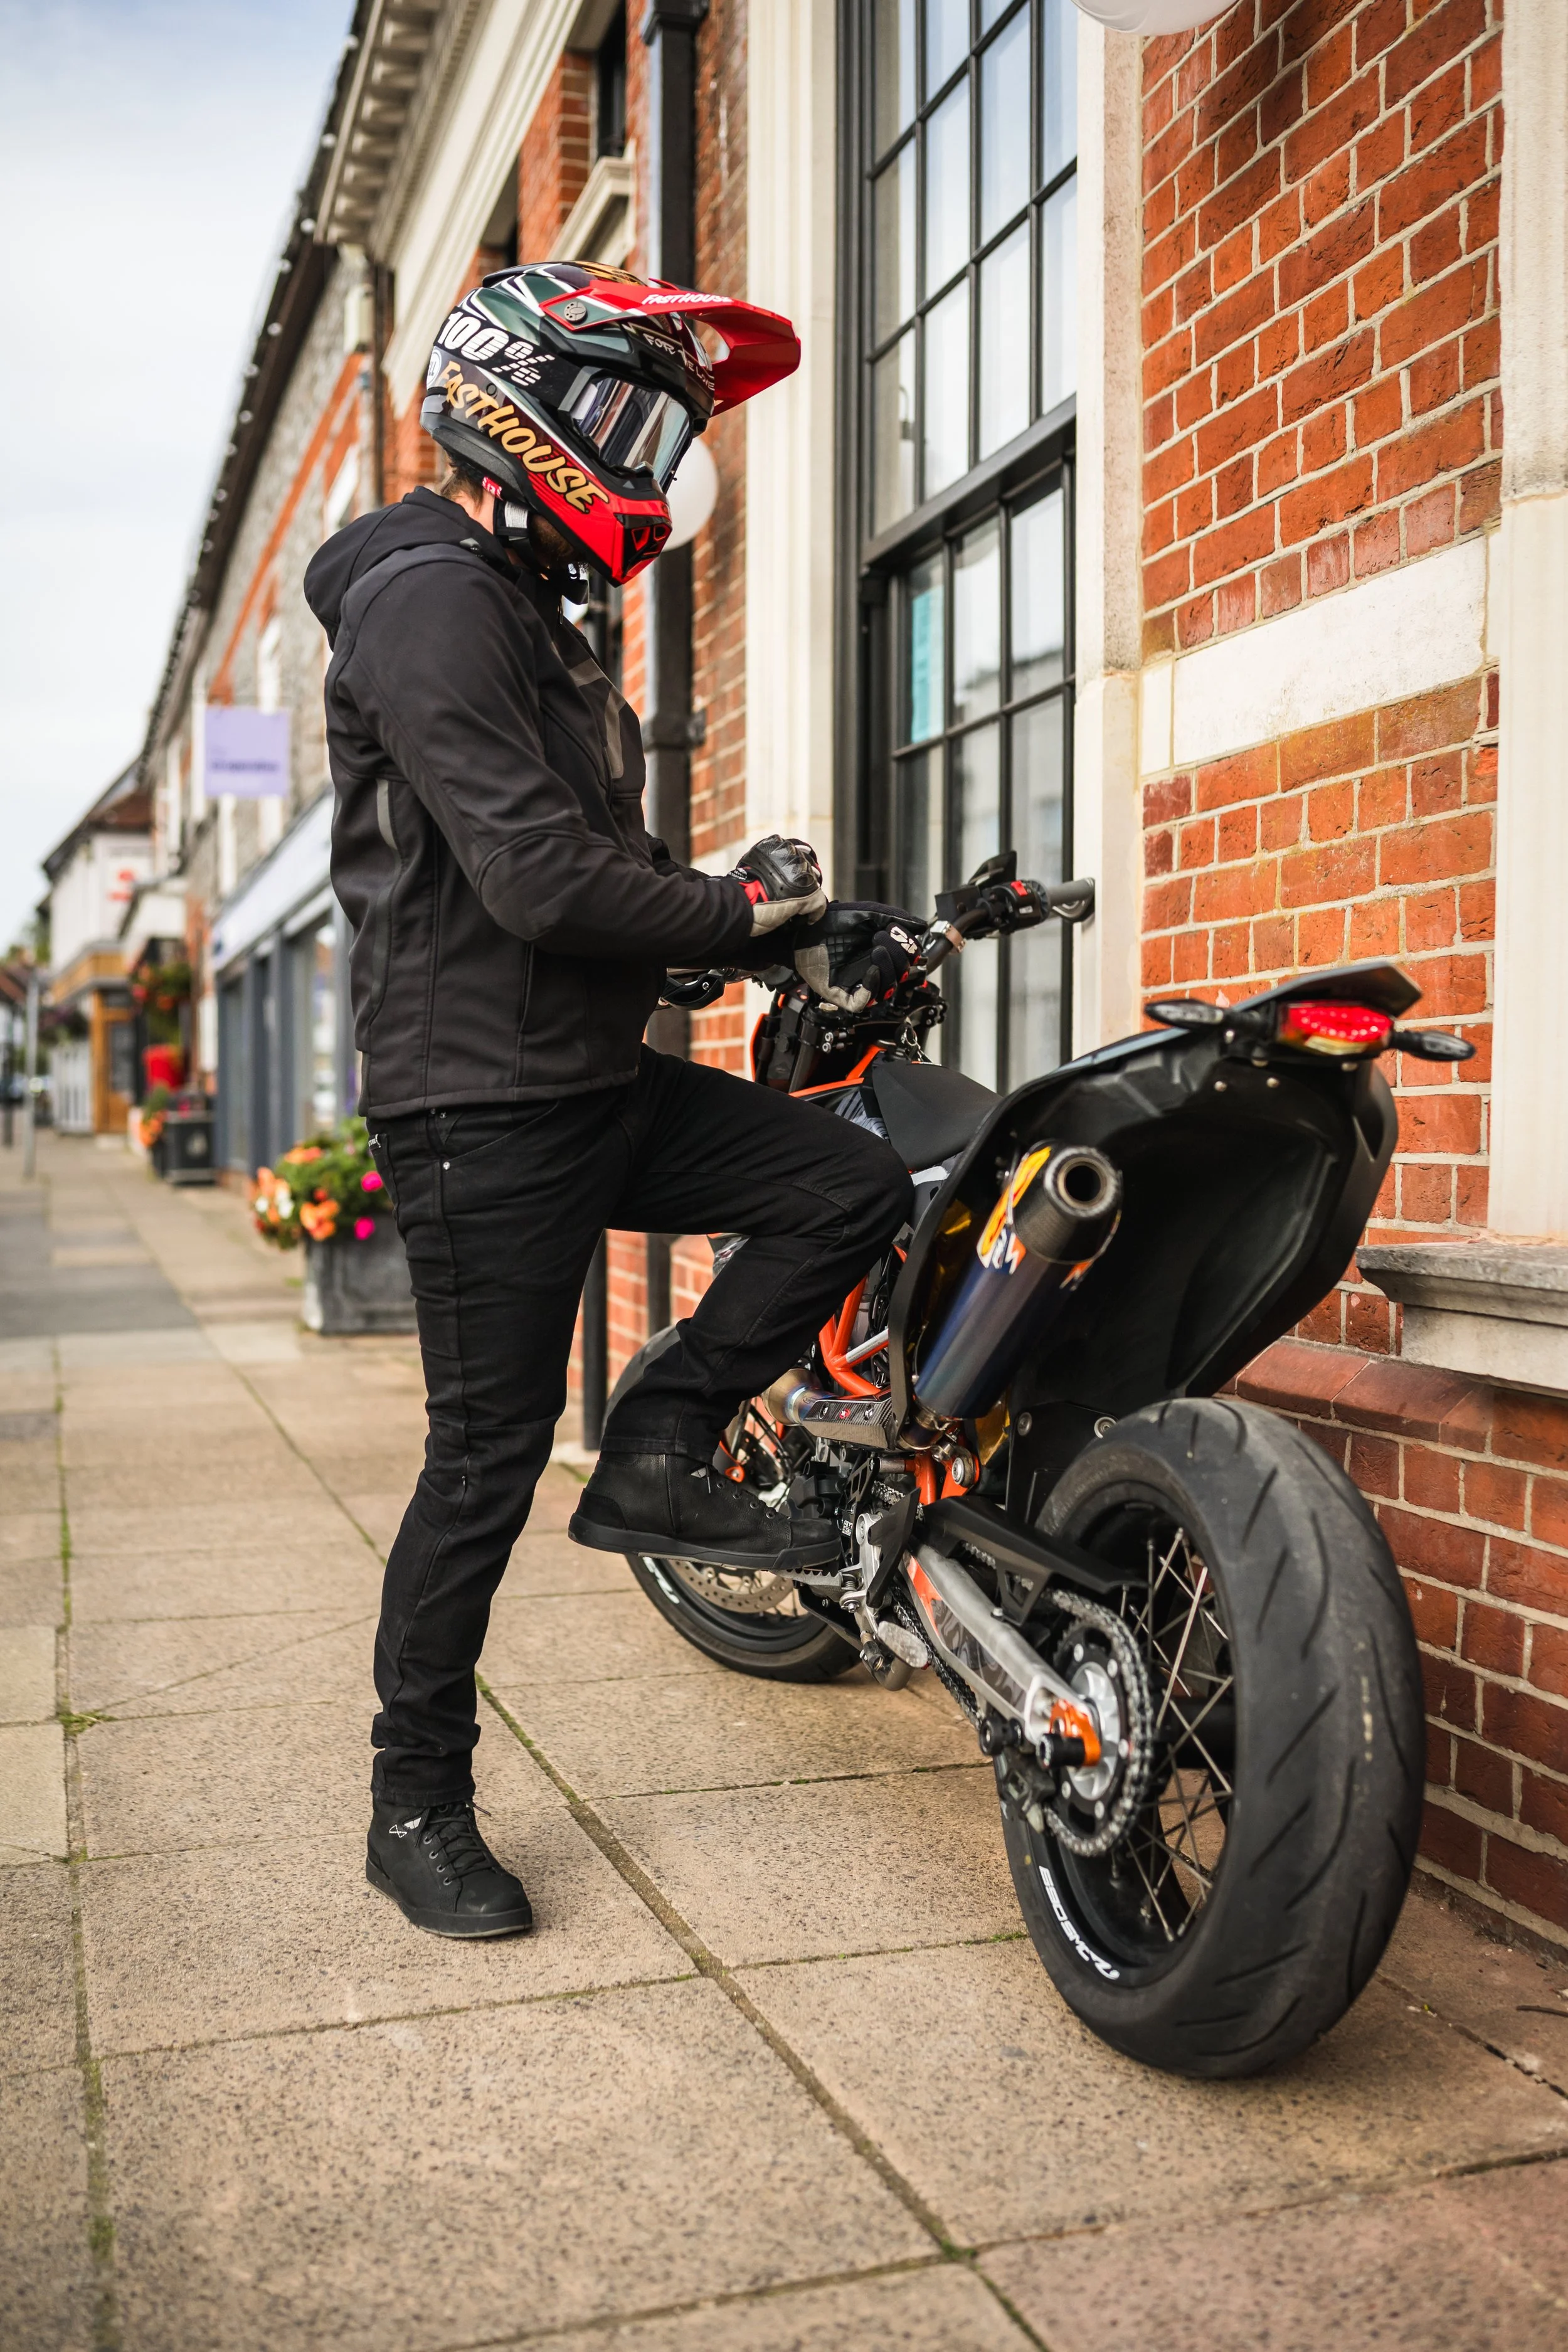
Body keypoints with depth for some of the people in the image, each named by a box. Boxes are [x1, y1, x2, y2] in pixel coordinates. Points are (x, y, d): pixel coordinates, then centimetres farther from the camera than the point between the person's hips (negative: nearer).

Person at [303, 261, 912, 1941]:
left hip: (594, 1082, 9)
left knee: (853, 1188, -3)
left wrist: (717, 909, 10)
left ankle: (658, 1457, 6)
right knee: (487, 1460, -1)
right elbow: (538, 876, -25)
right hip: (481, 1109, -9)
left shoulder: (522, 608, 20)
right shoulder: (431, 601, -14)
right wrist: (739, 914, -10)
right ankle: (415, 1806, 16)